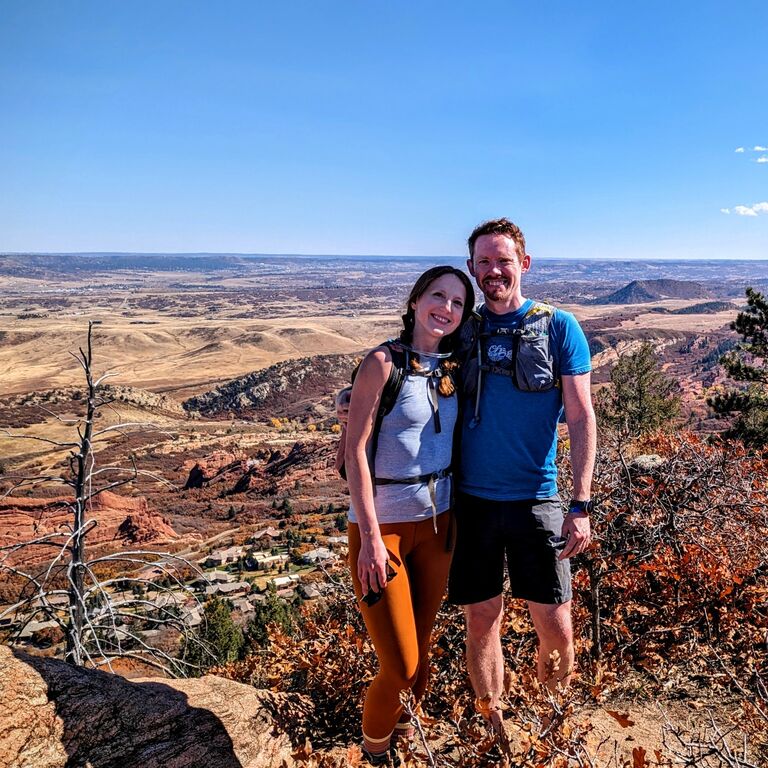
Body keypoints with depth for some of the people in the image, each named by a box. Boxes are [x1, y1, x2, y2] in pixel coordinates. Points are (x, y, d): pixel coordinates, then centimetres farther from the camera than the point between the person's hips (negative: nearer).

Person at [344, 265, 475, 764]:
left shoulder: (454, 367, 4)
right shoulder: (384, 362, -14)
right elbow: (355, 450, -15)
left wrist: (456, 519, 10)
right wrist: (371, 537, -17)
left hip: (437, 522, 6)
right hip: (382, 526, -5)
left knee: (421, 645, 16)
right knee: (400, 664, 0)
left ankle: (399, 716, 44)